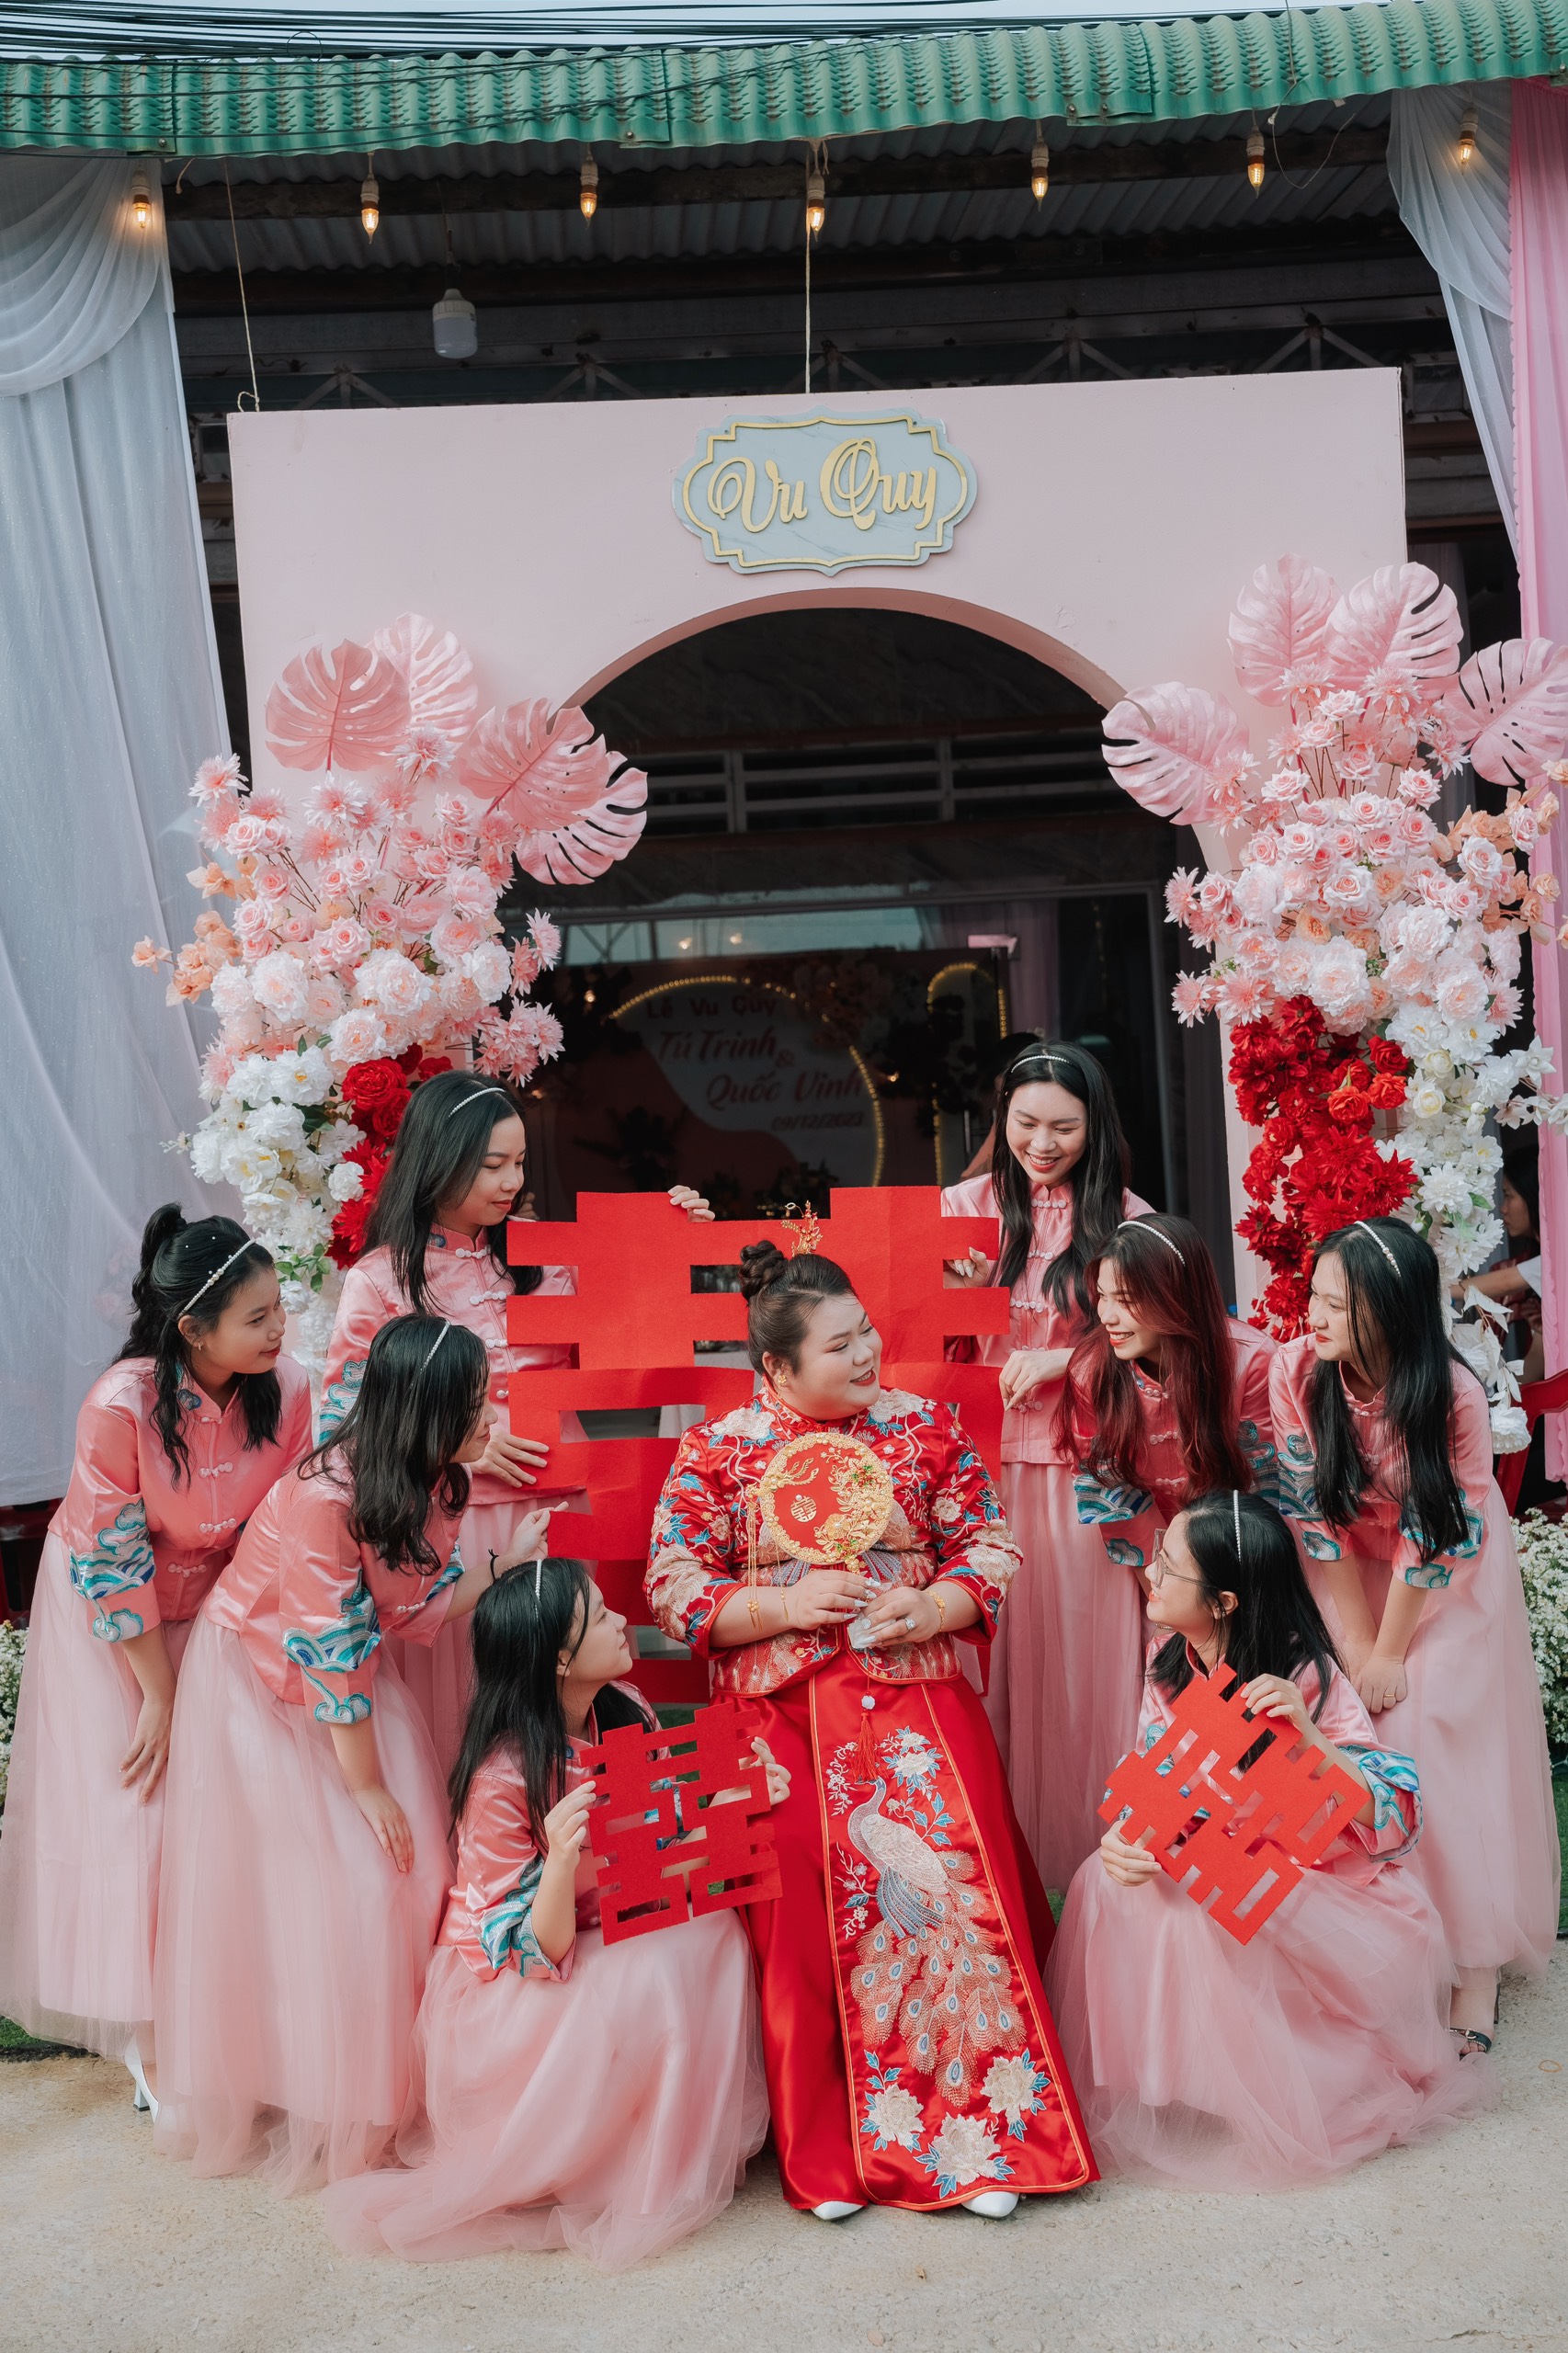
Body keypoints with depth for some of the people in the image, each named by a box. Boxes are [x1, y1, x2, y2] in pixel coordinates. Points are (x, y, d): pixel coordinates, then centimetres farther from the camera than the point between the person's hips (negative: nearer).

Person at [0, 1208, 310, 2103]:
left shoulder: (287, 1387, -21)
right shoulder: (123, 1405, -33)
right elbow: (110, 1560, -22)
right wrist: (159, 1692, -15)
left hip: (218, 1606, 3)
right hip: (111, 1614, -3)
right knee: (134, 1801, 3)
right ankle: (150, 2034, 21)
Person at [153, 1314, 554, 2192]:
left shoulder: (437, 1484, -11)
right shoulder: (325, 1497, -34)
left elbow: (418, 1611, -1)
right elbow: (332, 1657, -28)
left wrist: (508, 1559, -13)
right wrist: (366, 1785, -19)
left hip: (353, 1676, 7)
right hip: (259, 1683, -7)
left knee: (415, 1863, 3)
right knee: (300, 1883, -1)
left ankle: (389, 2077, 22)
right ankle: (303, 2101, 20)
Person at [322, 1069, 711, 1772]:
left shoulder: (541, 1252, 6)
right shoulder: (379, 1279, -4)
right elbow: (343, 1421, -4)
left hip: (556, 1506, 3)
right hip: (451, 1523, -3)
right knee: (464, 1710, 7)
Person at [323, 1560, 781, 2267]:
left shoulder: (627, 1717, -8)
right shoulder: (503, 1777, -27)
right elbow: (536, 1952, -25)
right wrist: (560, 1860, -44)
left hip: (607, 1946, 7)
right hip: (502, 1988, -7)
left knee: (715, 1932, -16)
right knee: (649, 1980, -31)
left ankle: (701, 2147, -5)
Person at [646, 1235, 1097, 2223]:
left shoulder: (925, 1426, 7)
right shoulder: (717, 1453, 2)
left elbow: (992, 1549, 9)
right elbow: (674, 1591, 0)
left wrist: (934, 1608, -11)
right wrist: (787, 1605, -13)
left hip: (918, 1703, 1)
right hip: (783, 1717, -1)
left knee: (948, 1887, -12)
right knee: (806, 1913, -9)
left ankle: (978, 2137, 4)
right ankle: (828, 2153, 10)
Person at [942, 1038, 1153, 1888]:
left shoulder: (1125, 1219, 0)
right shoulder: (966, 1206, 3)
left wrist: (1063, 1359, -12)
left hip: (1084, 1465, -1)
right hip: (985, 1462, 1)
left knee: (1081, 1648, 6)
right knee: (994, 1649, 5)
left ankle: (1082, 1845, 22)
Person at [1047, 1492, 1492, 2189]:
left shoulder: (1305, 1676, -20)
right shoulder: (1169, 1658, -3)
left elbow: (1390, 1808, -24)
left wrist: (1309, 1737, -40)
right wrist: (1122, 1839, -22)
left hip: (1310, 1883, -5)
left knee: (1191, 1914, -32)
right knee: (1107, 1883, -22)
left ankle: (1259, 2105, -7)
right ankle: (1147, 2085, -3)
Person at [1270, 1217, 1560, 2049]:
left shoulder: (1454, 1394, -30)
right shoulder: (1298, 1369, -24)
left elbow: (1432, 1536, -21)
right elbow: (1311, 1508, -16)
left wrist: (1391, 1653, -14)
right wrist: (1356, 1643, -13)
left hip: (1452, 1580, -2)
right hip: (1347, 1573, 3)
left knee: (1450, 1745, -7)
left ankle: (1476, 1965, 5)